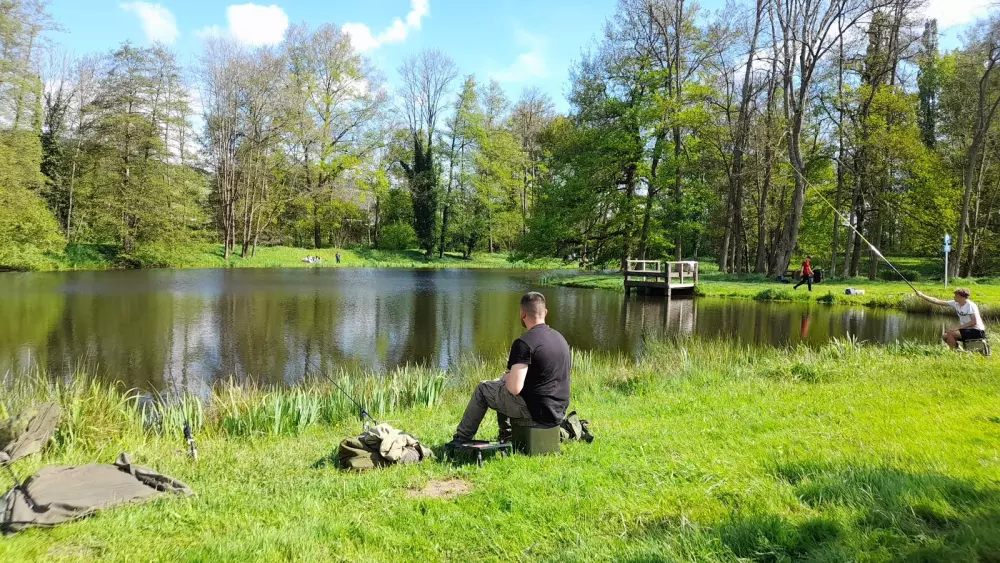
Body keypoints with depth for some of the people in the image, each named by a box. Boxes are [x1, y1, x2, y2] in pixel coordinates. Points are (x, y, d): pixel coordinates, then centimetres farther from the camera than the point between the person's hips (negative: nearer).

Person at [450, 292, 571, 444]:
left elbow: (515, 388, -25)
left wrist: (507, 377, -1)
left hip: (536, 411, -8)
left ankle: (463, 437, 27)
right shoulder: (560, 337, 7)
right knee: (500, 383, 29)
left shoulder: (524, 343, -19)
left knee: (483, 389, 13)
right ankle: (505, 437, 40)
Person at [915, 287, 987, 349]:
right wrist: (921, 295, -4)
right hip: (967, 330, 8)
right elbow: (937, 301, 1)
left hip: (977, 331, -8)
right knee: (945, 337, 3)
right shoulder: (955, 304, 3)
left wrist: (958, 327, -26)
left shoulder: (970, 305, -18)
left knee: (950, 333, -23)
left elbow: (974, 322, -23)